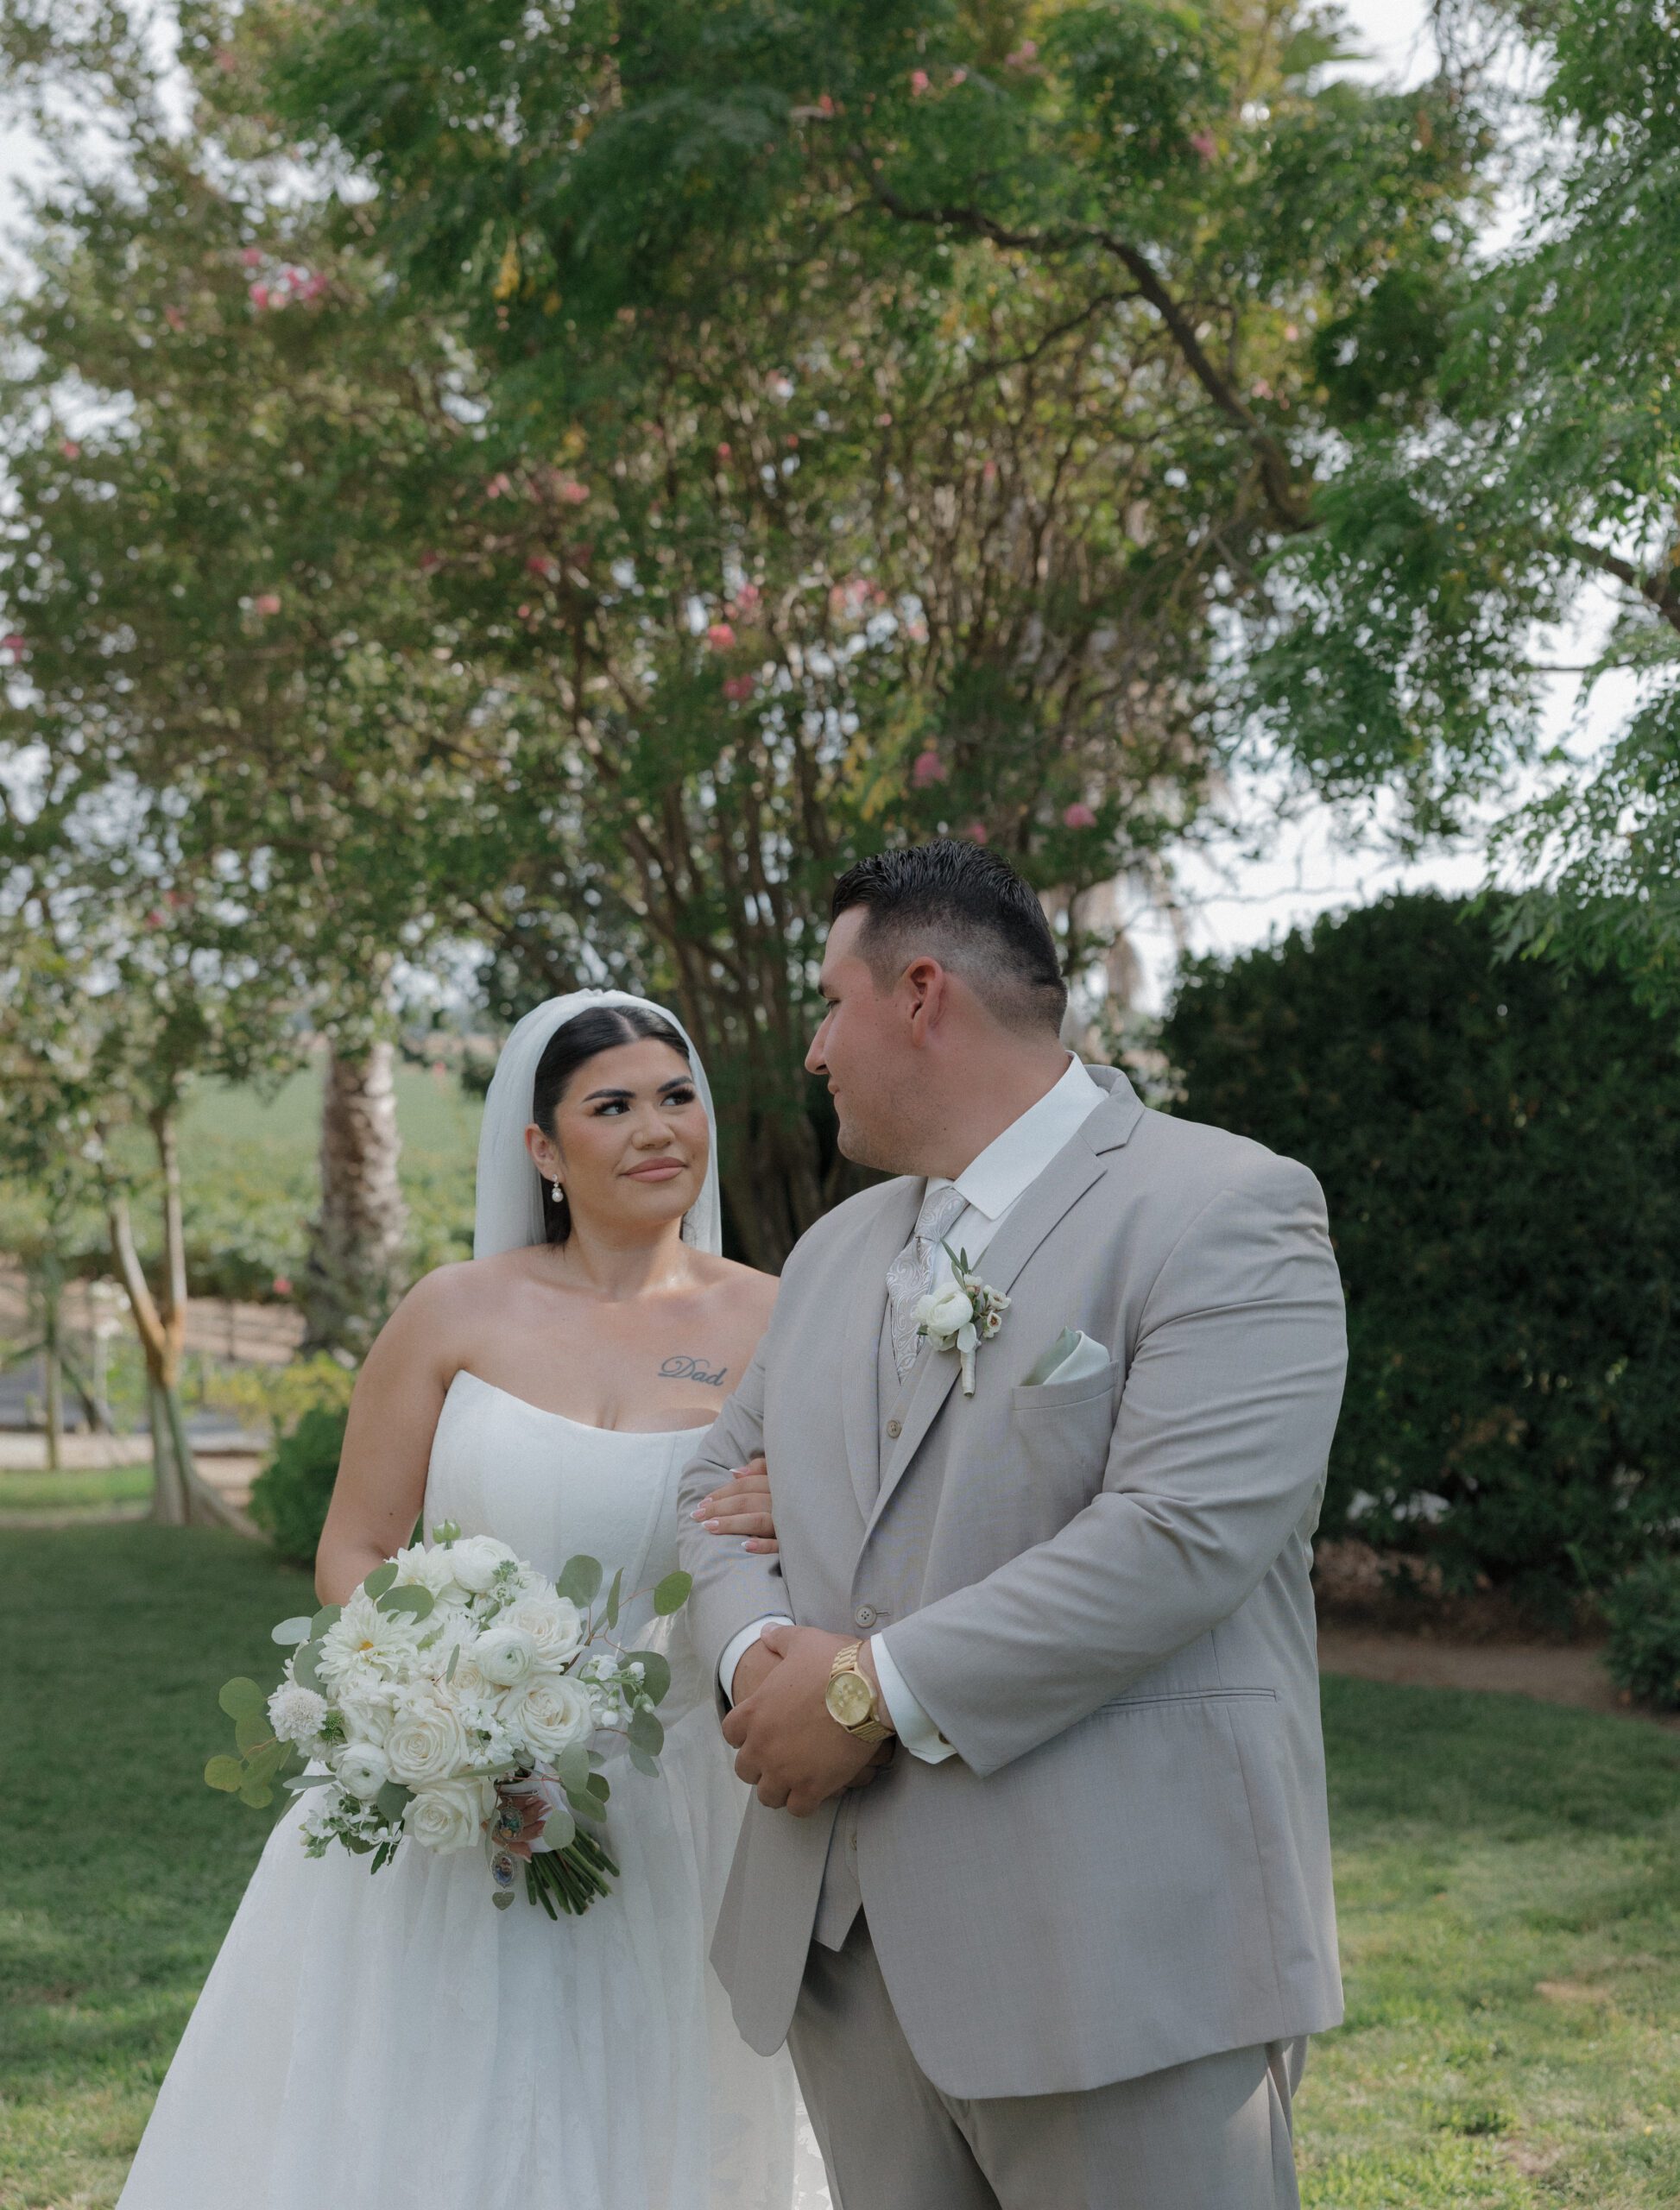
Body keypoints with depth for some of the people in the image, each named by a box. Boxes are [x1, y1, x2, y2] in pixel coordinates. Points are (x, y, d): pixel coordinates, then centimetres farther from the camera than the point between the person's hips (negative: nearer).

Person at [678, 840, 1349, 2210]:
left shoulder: (1225, 1210, -9)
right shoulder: (837, 1250, 18)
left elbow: (1184, 1535, -20)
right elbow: (724, 1481, 20)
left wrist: (873, 1691, -17)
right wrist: (757, 1654, -3)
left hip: (1114, 1950, -7)